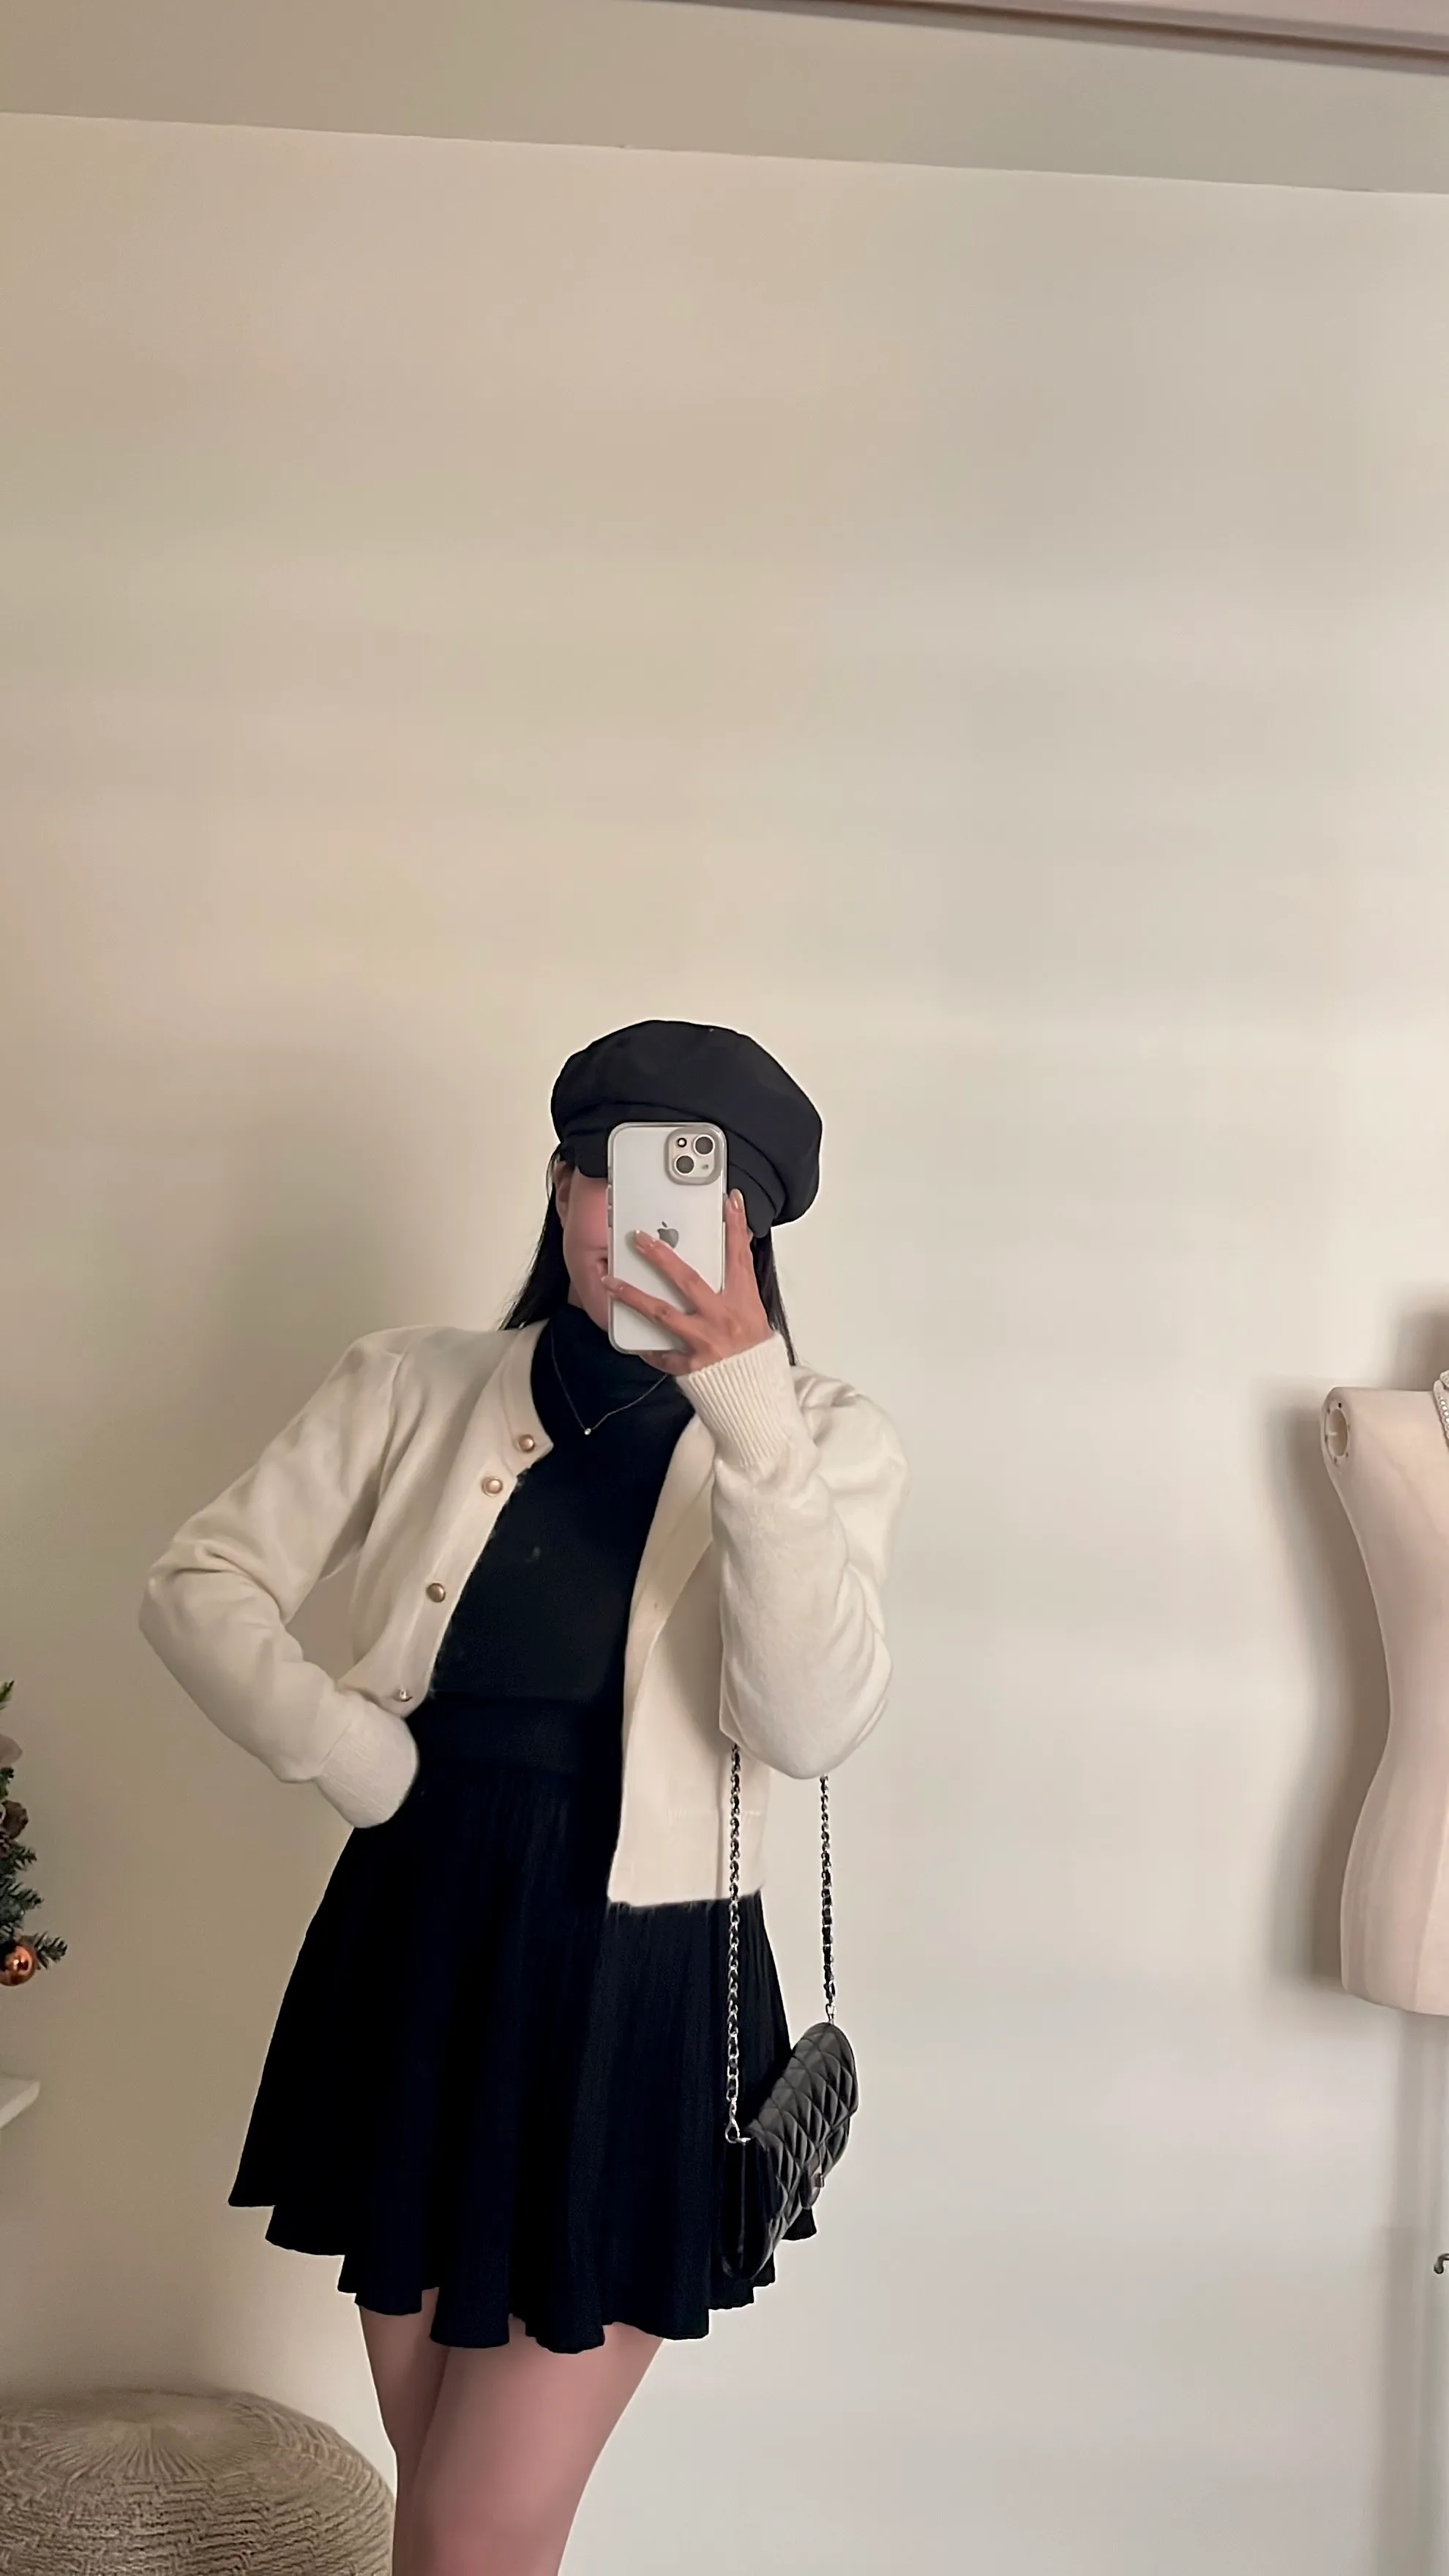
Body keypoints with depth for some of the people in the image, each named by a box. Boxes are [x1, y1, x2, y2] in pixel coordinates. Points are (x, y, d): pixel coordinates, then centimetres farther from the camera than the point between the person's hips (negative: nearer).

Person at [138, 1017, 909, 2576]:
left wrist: (743, 1399, -30)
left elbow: (810, 1723, -21)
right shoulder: (417, 1389, 0)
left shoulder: (824, 1441, -7)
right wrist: (358, 1758, -10)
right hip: (412, 1963, 3)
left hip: (638, 1999, -3)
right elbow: (199, 1585, 4)